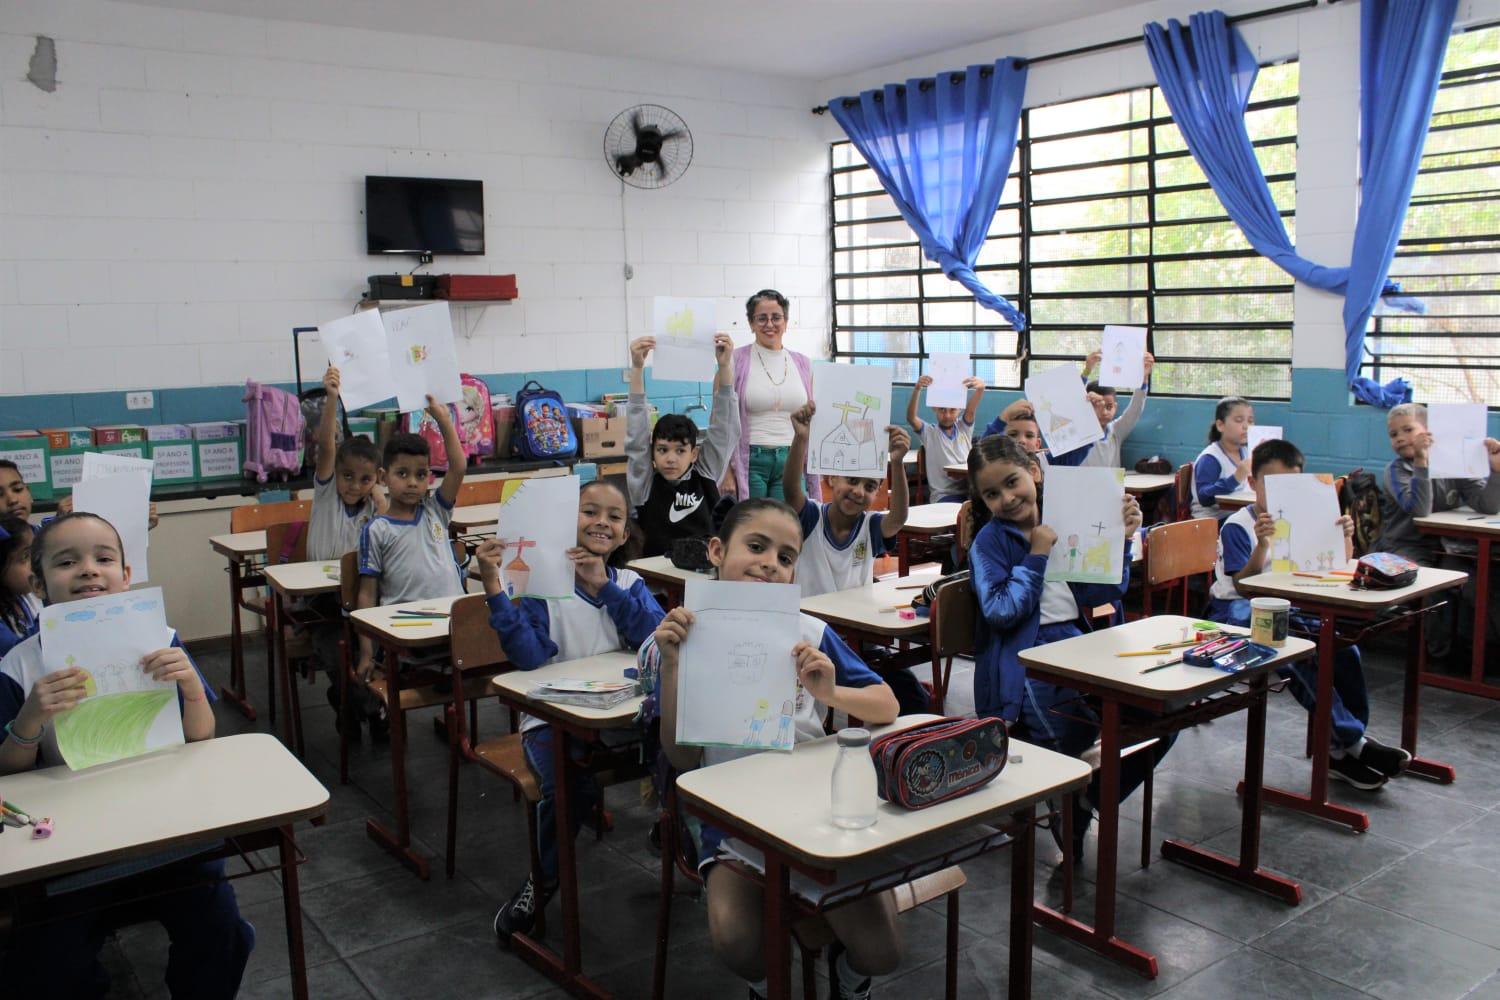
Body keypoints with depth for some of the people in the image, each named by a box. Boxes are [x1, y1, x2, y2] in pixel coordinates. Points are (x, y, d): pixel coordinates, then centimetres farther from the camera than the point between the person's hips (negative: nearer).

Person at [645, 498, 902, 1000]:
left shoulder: (809, 633, -3)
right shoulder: (687, 637, -4)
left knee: (880, 953, -14)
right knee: (737, 946, -27)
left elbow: (887, 706, 1)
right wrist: (670, 666, -19)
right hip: (736, 821, -1)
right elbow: (683, 759, -7)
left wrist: (830, 692, -20)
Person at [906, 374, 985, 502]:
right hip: (943, 495, -3)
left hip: (969, 491, 3)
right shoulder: (929, 431, 6)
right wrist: (916, 390, -31)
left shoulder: (964, 428, 13)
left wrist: (980, 389, -30)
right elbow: (911, 418, -13)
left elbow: (971, 409, -7)